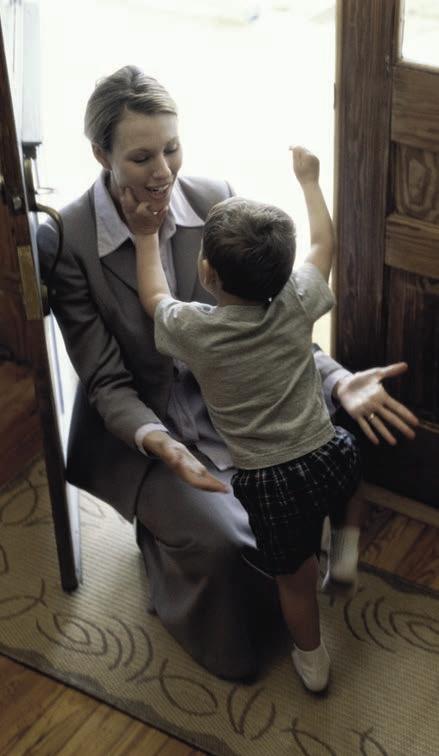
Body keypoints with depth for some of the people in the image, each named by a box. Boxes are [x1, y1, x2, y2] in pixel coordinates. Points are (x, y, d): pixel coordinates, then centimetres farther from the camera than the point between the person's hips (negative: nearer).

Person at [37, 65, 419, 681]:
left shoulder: (212, 200, -11)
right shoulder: (67, 241, -20)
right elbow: (106, 382, -15)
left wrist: (336, 379, -23)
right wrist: (153, 439, -35)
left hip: (223, 403, 4)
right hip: (137, 426, -4)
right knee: (216, 539, -23)